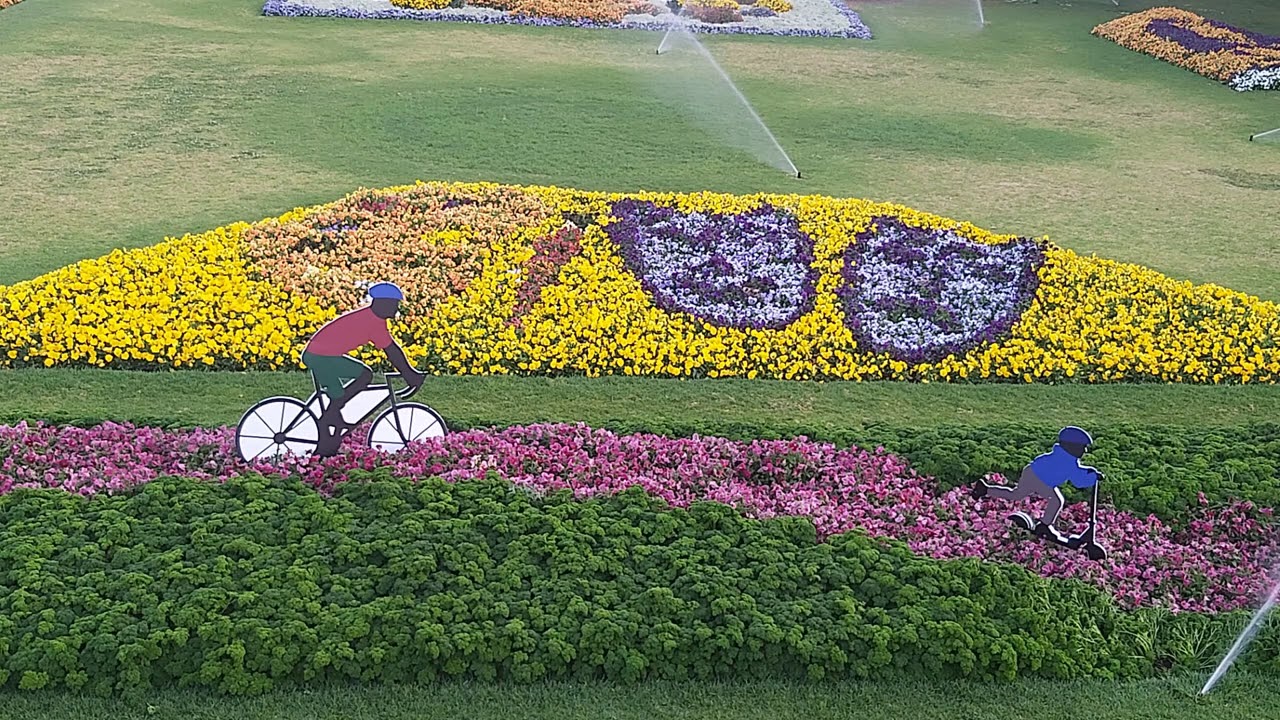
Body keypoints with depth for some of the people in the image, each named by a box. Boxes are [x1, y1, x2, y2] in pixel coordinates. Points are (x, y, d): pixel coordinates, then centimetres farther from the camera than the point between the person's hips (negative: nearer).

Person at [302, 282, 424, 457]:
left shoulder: (368, 316, 15)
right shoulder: (375, 323, -14)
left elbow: (392, 349, 21)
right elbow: (392, 352, -13)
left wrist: (409, 372, 22)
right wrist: (409, 375, -5)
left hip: (313, 355, 10)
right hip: (324, 357, -10)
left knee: (338, 400, 15)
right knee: (365, 375, -11)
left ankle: (324, 449, 17)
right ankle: (332, 413, -8)